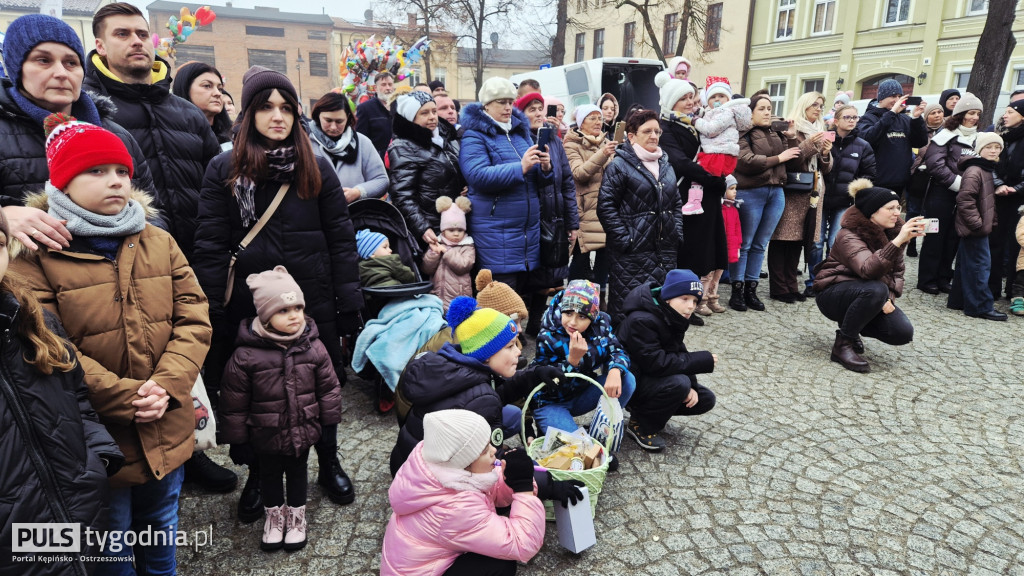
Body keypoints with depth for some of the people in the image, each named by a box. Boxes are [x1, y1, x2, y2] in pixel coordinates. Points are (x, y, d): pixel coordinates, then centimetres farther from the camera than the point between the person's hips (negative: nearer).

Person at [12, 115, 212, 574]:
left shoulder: (159, 242, 4)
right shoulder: (36, 253, -9)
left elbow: (193, 318, -2)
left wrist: (167, 387, -15)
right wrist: (127, 399, -21)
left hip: (166, 432, 4)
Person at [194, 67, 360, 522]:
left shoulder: (316, 169, 2)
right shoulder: (224, 171, 0)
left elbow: (341, 239, 0)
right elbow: (211, 247, -3)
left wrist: (349, 302, -4)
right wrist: (212, 314, -7)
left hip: (313, 302, 1)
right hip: (250, 306, 0)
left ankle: (329, 464, 36)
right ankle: (257, 475, 36)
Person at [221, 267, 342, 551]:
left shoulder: (313, 347, -13)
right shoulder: (246, 354, -20)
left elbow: (328, 389, -3)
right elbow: (234, 403, -11)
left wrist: (330, 425, 0)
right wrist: (237, 439, -5)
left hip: (303, 431, 1)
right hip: (266, 434, -1)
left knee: (297, 473, 21)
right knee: (270, 475, 21)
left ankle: (296, 514, 44)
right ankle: (274, 514, 46)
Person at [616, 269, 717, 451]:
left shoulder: (672, 319, 0)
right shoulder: (641, 320, -28)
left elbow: (679, 354, 4)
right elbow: (656, 363, -32)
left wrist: (691, 386, -13)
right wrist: (702, 361, -25)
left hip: (652, 377, 9)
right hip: (630, 381, -9)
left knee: (706, 399, 1)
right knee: (678, 384, -32)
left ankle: (646, 409, 13)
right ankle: (640, 425, -10)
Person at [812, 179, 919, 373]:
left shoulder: (892, 232, 1)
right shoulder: (849, 236, -21)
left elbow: (897, 272, 3)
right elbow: (869, 270, -38)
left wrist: (889, 298, -15)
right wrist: (898, 241, -45)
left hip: (865, 295, 7)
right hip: (833, 295, -7)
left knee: (903, 333, -15)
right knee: (876, 290, -37)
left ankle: (851, 327, 13)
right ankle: (843, 344, -18)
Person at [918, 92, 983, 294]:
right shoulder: (947, 136, -6)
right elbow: (935, 164, -15)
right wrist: (958, 182, -16)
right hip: (942, 194, -6)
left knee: (953, 238, 10)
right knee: (935, 237, 0)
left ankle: (944, 278, 19)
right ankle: (927, 280, 8)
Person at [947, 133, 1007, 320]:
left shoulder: (988, 170, 15)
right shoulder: (974, 172, -16)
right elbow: (964, 199, -24)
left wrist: (991, 222, 17)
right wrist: (977, 223, -21)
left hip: (979, 227, 10)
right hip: (974, 228, -10)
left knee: (966, 264, 14)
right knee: (980, 264, -6)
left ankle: (957, 300, 22)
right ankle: (981, 307, 0)